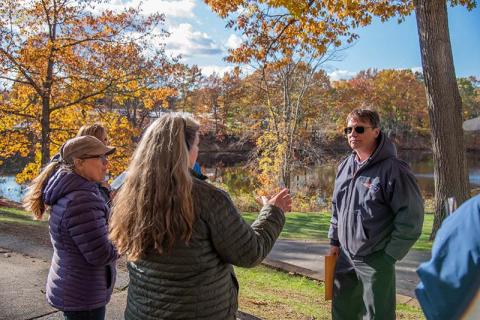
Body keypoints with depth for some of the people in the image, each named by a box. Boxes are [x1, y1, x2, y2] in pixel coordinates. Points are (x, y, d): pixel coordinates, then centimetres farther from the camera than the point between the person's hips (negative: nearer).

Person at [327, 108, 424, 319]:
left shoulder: (393, 169, -17)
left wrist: (389, 255, -14)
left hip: (376, 260, -7)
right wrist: (334, 241, 14)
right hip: (345, 256, 7)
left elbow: (411, 217, -16)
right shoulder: (344, 167, 6)